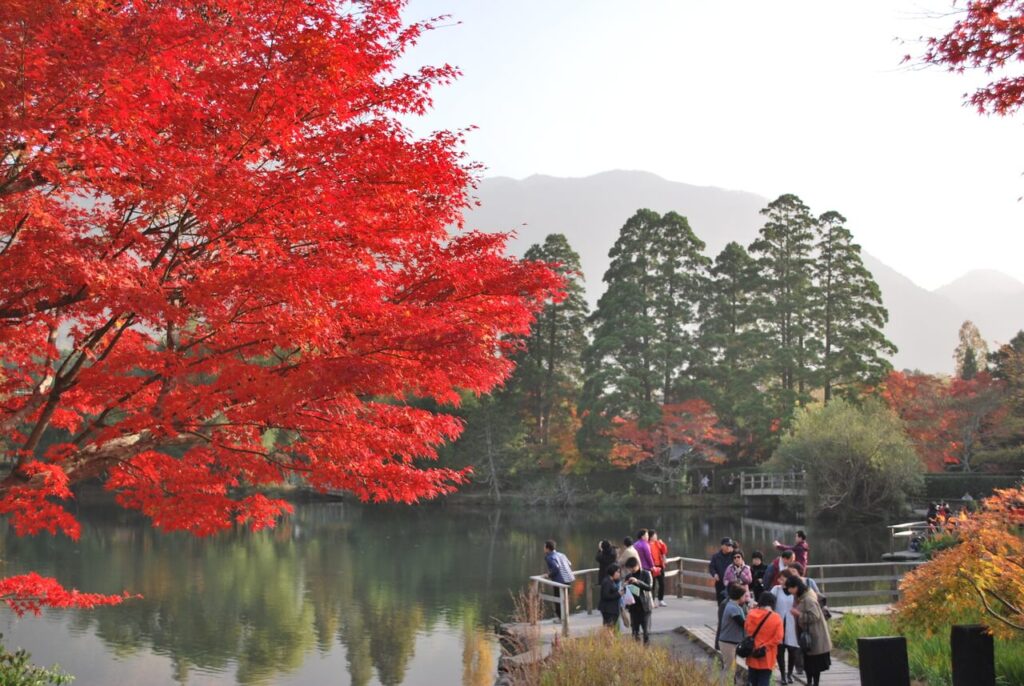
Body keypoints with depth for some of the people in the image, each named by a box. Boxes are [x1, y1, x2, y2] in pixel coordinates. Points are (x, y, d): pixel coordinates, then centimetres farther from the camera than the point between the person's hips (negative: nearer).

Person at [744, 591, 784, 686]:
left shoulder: (751, 614, -4)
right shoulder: (776, 618, -14)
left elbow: (746, 629, 9)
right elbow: (778, 638, -17)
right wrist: (765, 646, -9)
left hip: (752, 655, 3)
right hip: (766, 658, -3)